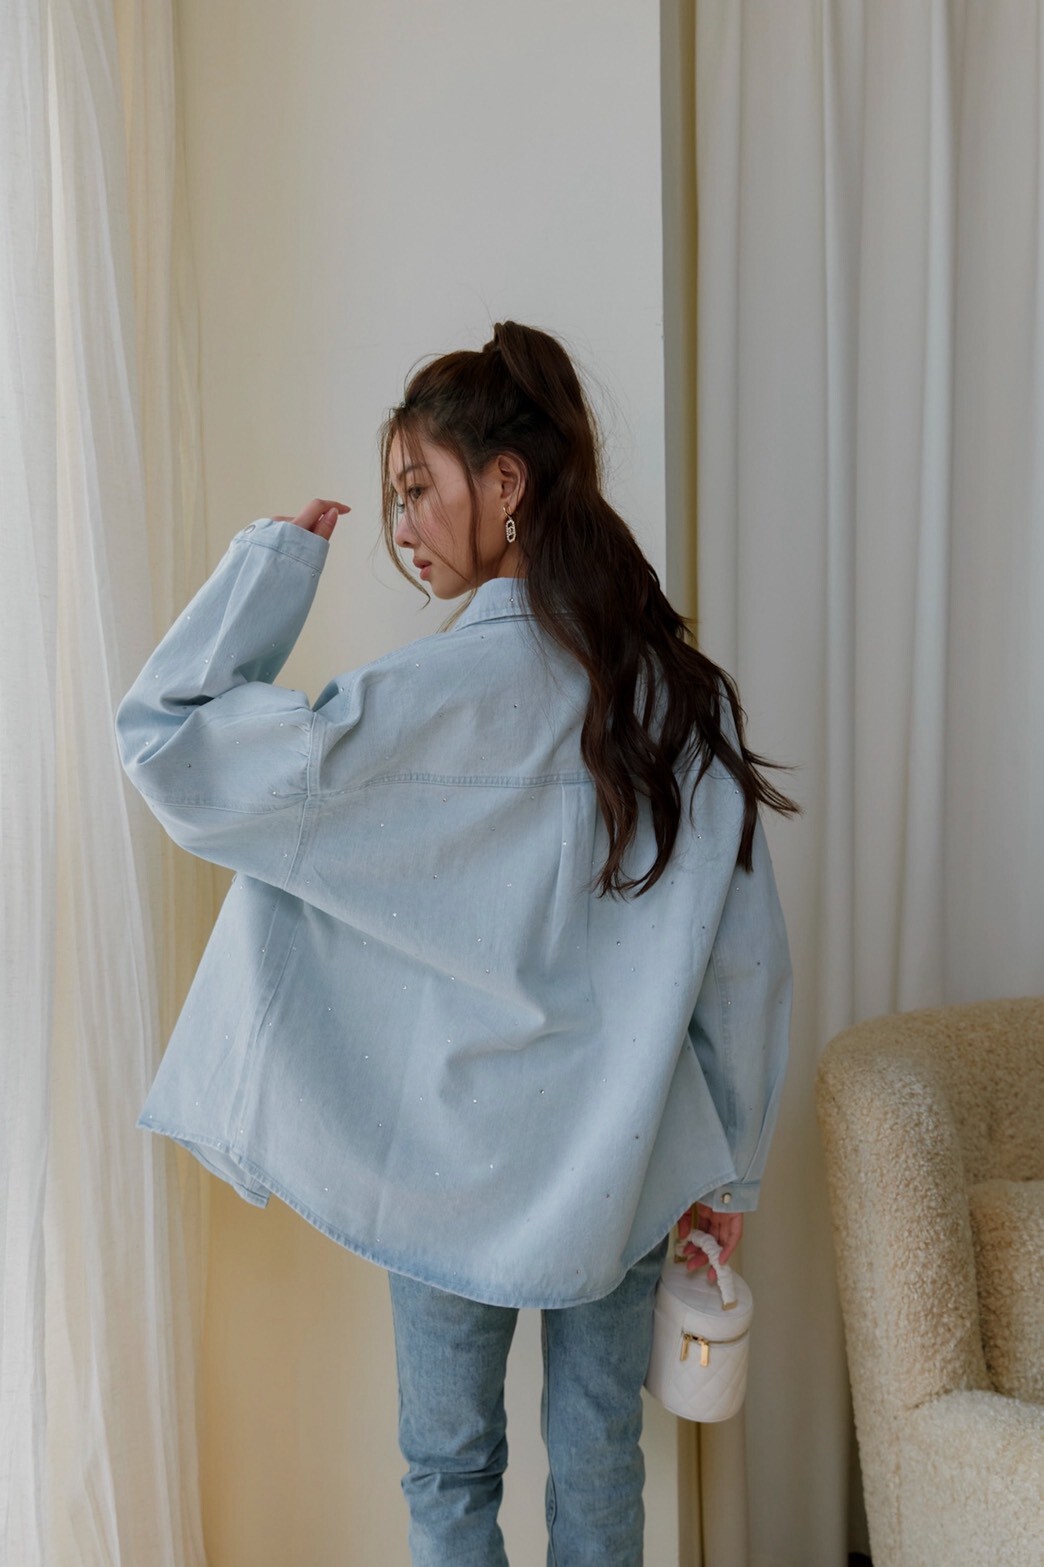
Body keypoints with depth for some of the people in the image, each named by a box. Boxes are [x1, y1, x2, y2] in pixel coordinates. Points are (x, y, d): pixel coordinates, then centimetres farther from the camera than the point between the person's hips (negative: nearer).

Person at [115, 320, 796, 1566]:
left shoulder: (435, 698, -21)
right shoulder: (684, 693, -5)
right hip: (627, 1169, 5)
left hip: (461, 1171, -4)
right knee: (600, 1464, 22)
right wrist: (728, 1173, 8)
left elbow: (166, 741, -20)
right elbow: (748, 961, -3)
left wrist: (275, 555, -10)